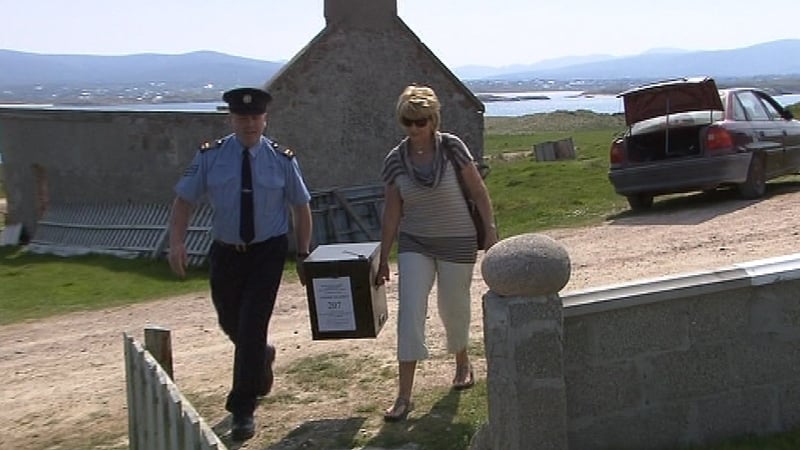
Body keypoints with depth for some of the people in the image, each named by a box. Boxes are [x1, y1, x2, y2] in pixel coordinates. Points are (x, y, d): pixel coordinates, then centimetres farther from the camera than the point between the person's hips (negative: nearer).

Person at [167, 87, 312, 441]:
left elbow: (301, 207, 4)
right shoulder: (210, 157, -5)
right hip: (225, 252, 2)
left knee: (252, 327, -10)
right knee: (231, 324, 16)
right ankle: (261, 358, 52)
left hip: (268, 252, -2)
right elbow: (184, 200, -3)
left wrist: (303, 255, 1)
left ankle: (243, 410, 2)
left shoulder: (282, 160, -5)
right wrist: (177, 242, -18)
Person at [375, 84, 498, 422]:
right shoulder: (395, 159, -4)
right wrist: (383, 259, 3)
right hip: (414, 243, 2)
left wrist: (490, 230, -6)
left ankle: (462, 364, 42)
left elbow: (478, 191, -3)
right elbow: (391, 212, 2)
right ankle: (404, 396, -4)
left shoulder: (451, 147, -11)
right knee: (409, 313, -9)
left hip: (457, 241, -1)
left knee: (453, 309, 11)